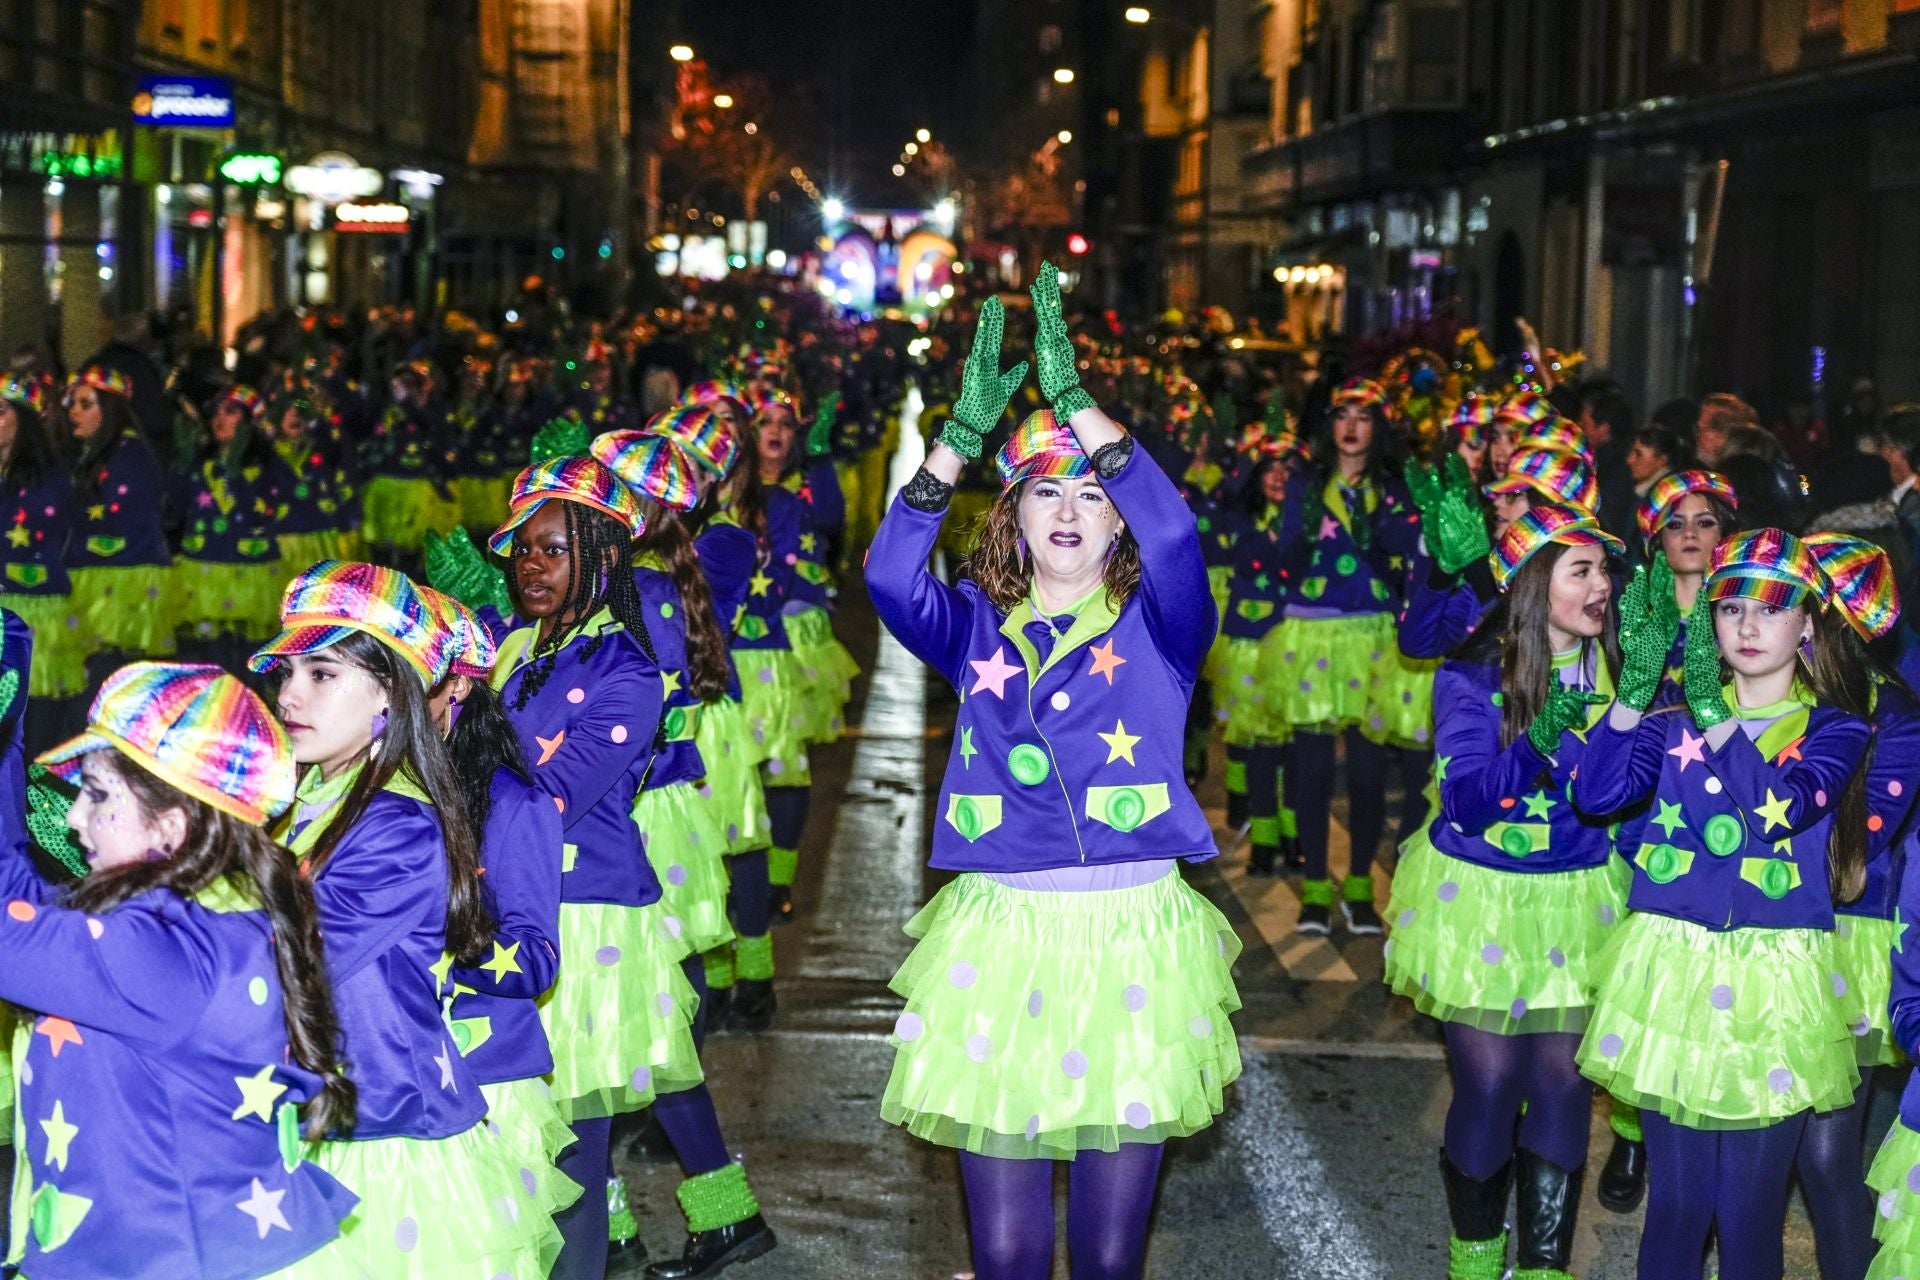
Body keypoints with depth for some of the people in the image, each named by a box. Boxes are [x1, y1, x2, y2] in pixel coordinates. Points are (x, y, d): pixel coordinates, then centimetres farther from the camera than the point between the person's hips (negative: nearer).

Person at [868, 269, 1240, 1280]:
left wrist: (1074, 399, -19)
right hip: (997, 934, 1)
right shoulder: (976, 626, 9)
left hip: (1131, 938, -1)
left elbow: (1173, 535, -16)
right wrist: (962, 435, -19)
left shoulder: (1157, 625, 5)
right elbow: (889, 576, -11)